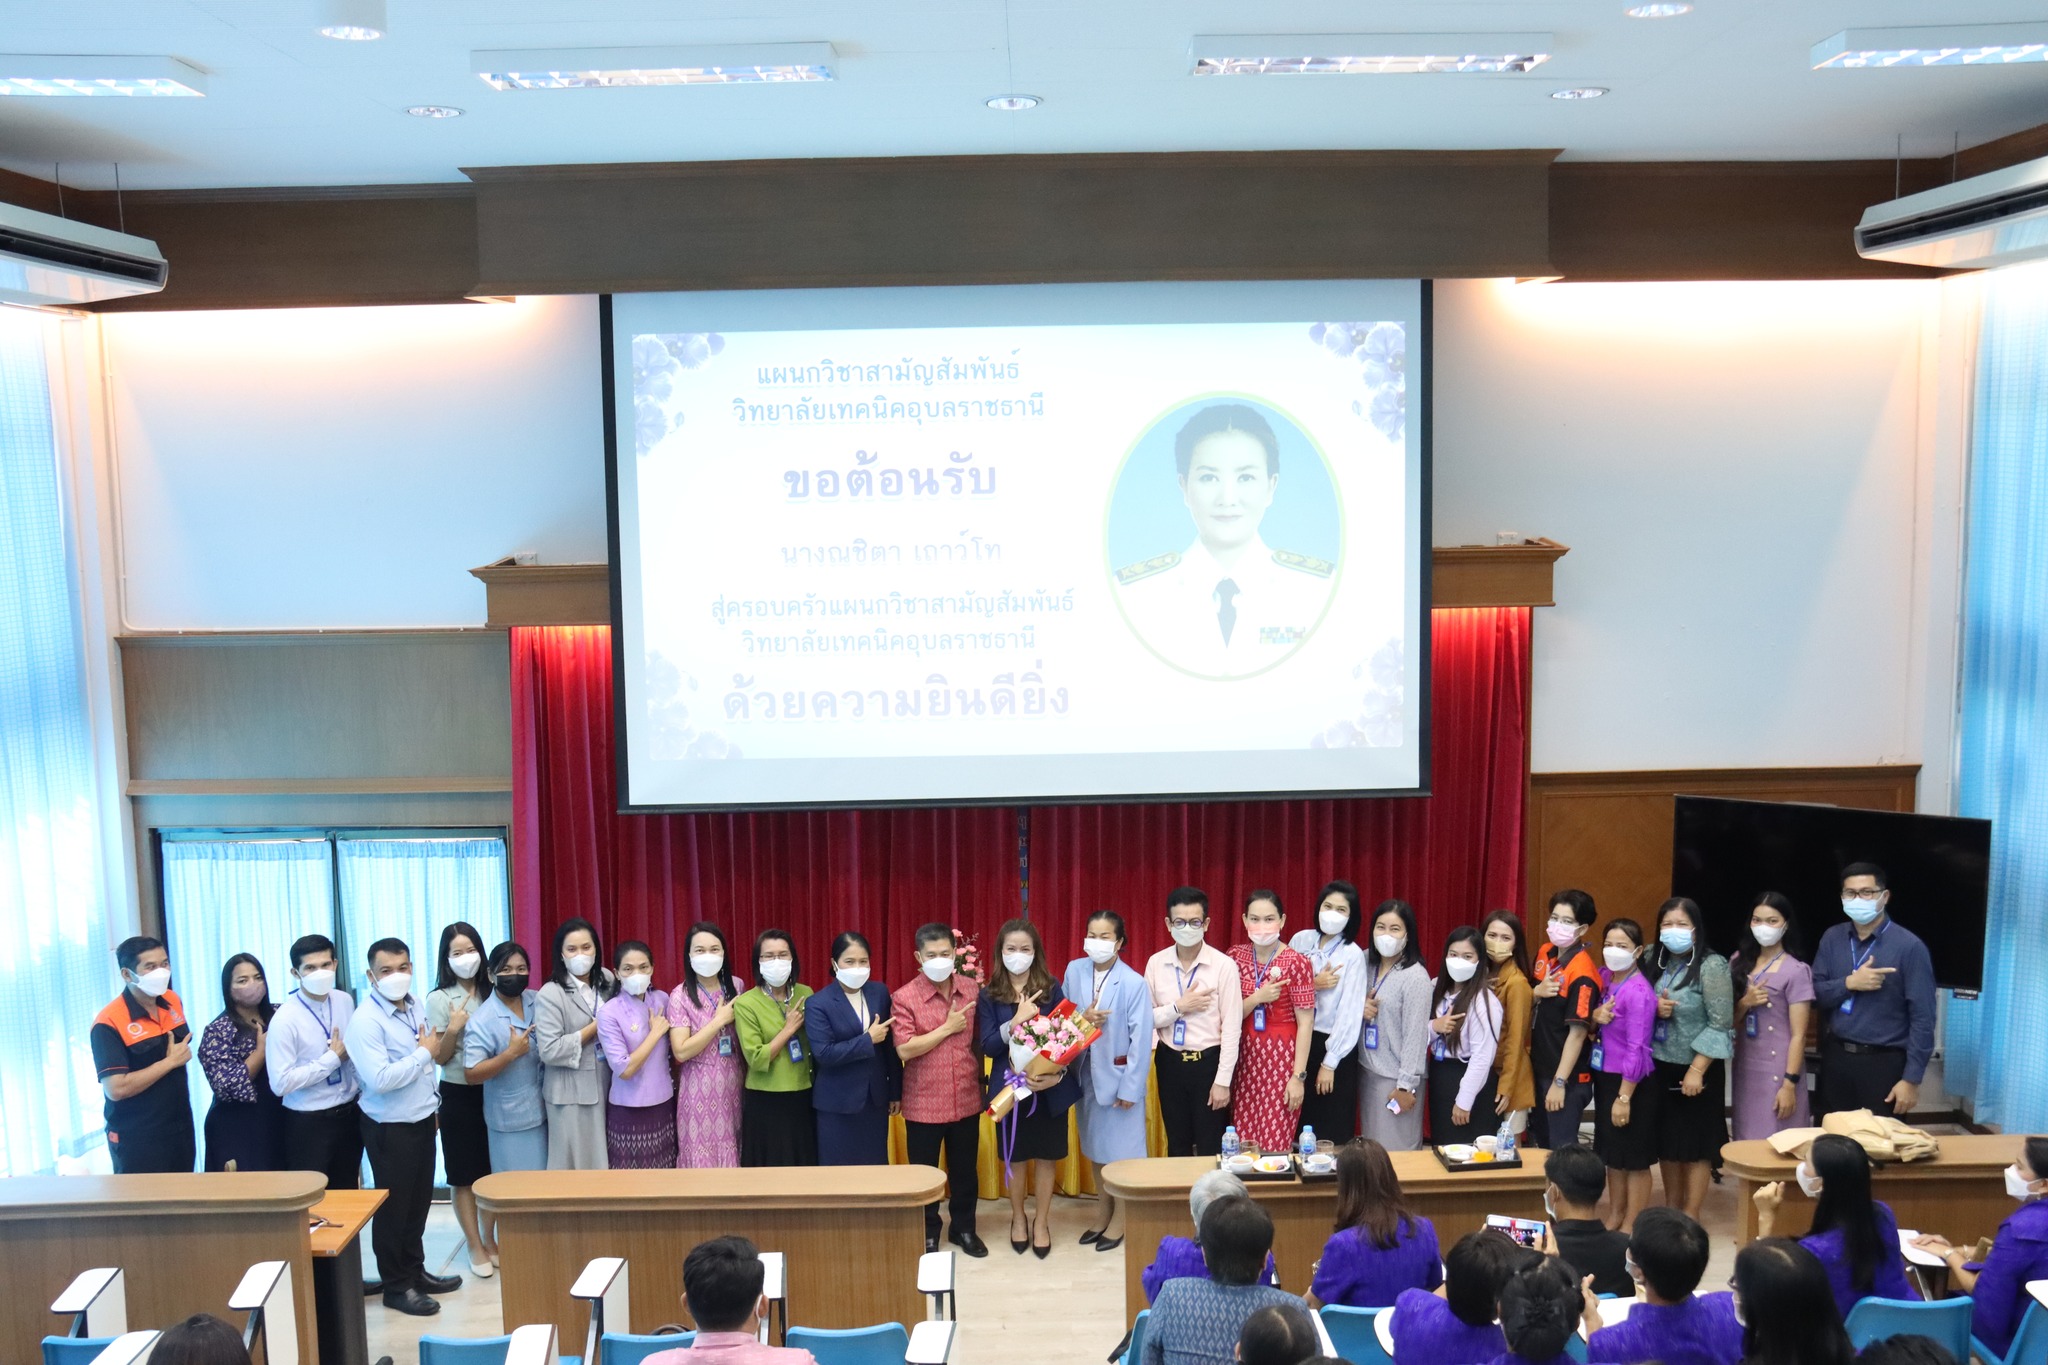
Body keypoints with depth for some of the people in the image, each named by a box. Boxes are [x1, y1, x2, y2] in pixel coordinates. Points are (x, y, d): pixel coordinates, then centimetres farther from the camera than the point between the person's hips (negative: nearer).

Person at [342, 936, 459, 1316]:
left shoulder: (417, 1005, 2)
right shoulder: (365, 1021, -21)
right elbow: (379, 1079, -30)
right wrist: (424, 1053, -22)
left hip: (423, 1120, 7)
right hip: (390, 1128, -7)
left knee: (419, 1201, 19)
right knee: (394, 1206, 7)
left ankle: (415, 1270, 34)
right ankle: (396, 1286, 20)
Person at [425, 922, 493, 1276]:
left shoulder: (491, 993, 2)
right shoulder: (438, 999, -7)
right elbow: (440, 1057, -6)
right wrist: (453, 1030, -23)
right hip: (458, 1094, -3)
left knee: (493, 1170, 10)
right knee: (463, 1174, 5)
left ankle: (490, 1239, 24)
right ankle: (476, 1247, 15)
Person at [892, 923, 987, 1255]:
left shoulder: (973, 991, -1)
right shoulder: (904, 998, -12)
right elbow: (905, 1049, -20)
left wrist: (981, 1079, 9)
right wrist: (948, 1028, -18)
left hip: (967, 1100, 3)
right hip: (923, 1104, -3)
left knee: (965, 1169, 16)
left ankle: (964, 1228, 34)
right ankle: (928, 1233, 29)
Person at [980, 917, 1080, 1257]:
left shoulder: (1052, 989, -4)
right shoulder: (989, 996, -3)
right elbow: (988, 1047, -8)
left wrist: (1056, 1074, -21)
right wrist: (1016, 1021, -22)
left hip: (1049, 1086, 0)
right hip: (1010, 1086, 0)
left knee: (1046, 1155, 10)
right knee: (1015, 1157, 12)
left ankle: (1041, 1221, 29)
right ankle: (1018, 1218, 34)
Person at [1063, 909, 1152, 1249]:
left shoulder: (1134, 983, -17)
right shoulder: (1074, 971, -3)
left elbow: (1141, 1039, -14)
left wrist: (1130, 1087, -13)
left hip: (1118, 1075, -5)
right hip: (1086, 1072, 5)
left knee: (1120, 1148, 6)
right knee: (1095, 1147, 18)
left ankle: (1120, 1218, 23)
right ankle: (1102, 1211, 35)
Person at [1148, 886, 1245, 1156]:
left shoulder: (1223, 966, -11)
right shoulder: (1156, 964, -1)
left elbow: (1231, 1029, -11)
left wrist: (1223, 1081, -12)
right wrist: (1178, 1007, -16)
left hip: (1208, 1061, -3)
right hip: (1170, 1062, 3)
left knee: (1210, 1149, 7)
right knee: (1177, 1146, 16)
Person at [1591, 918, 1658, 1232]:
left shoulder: (1638, 992, -21)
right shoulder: (1603, 977, 3)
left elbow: (1636, 1049, -21)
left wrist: (1624, 1097, -20)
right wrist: (1595, 1016, -11)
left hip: (1632, 1083, -8)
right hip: (1604, 1076, 8)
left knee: (1634, 1159, 6)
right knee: (1612, 1153, 19)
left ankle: (1631, 1227, 18)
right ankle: (1613, 1218, 34)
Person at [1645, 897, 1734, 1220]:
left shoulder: (1711, 966, -13)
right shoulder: (1656, 961, 4)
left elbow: (1721, 1024, -16)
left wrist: (1697, 1070, -18)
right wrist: (1654, 1009, -11)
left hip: (1695, 1070, -5)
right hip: (1660, 1065, 6)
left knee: (1695, 1144, 4)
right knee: (1666, 1140, 14)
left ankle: (1691, 1218, 14)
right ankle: (1670, 1211, 27)